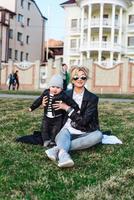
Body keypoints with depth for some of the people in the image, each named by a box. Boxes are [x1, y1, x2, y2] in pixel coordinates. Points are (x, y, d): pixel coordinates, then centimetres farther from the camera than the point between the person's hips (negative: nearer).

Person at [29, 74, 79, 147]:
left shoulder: (62, 95, -17)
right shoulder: (46, 93, -3)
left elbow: (71, 102, -15)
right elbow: (39, 100, 9)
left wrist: (77, 109, -17)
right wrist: (32, 107, 16)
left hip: (57, 118, -4)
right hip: (46, 117, 4)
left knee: (55, 130, 5)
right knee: (44, 129, 8)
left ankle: (52, 141, 21)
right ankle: (46, 140, 20)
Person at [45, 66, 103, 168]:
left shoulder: (92, 98, -2)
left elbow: (84, 121, -11)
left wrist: (68, 108, -12)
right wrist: (46, 104, -1)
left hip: (83, 134, -1)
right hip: (67, 130, 1)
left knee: (98, 135, -31)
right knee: (63, 133, -32)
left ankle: (58, 148, -41)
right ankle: (63, 153, -64)